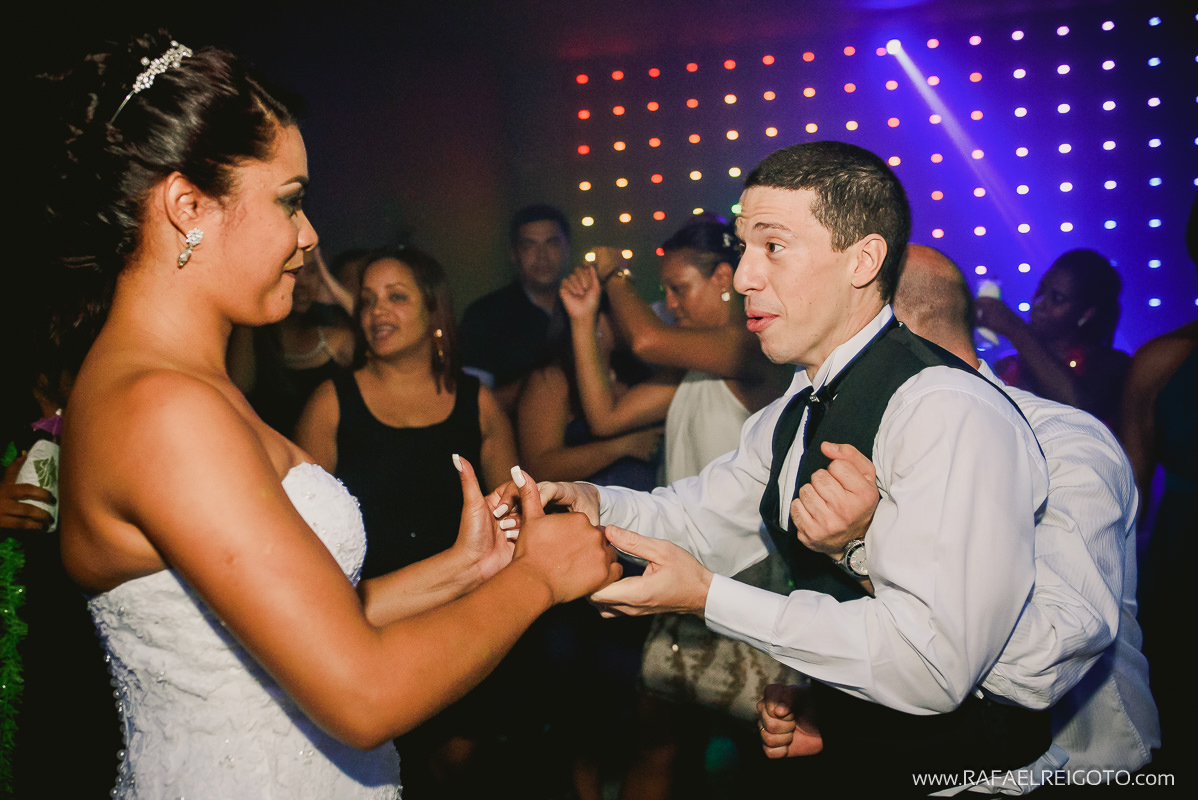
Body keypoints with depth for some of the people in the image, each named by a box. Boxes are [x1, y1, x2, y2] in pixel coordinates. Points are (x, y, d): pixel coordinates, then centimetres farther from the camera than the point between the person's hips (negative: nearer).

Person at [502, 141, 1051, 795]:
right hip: (841, 735, 7)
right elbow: (707, 518, 13)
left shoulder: (952, 415, -22)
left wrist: (709, 596, -23)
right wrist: (594, 505, -6)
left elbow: (929, 664, -27)